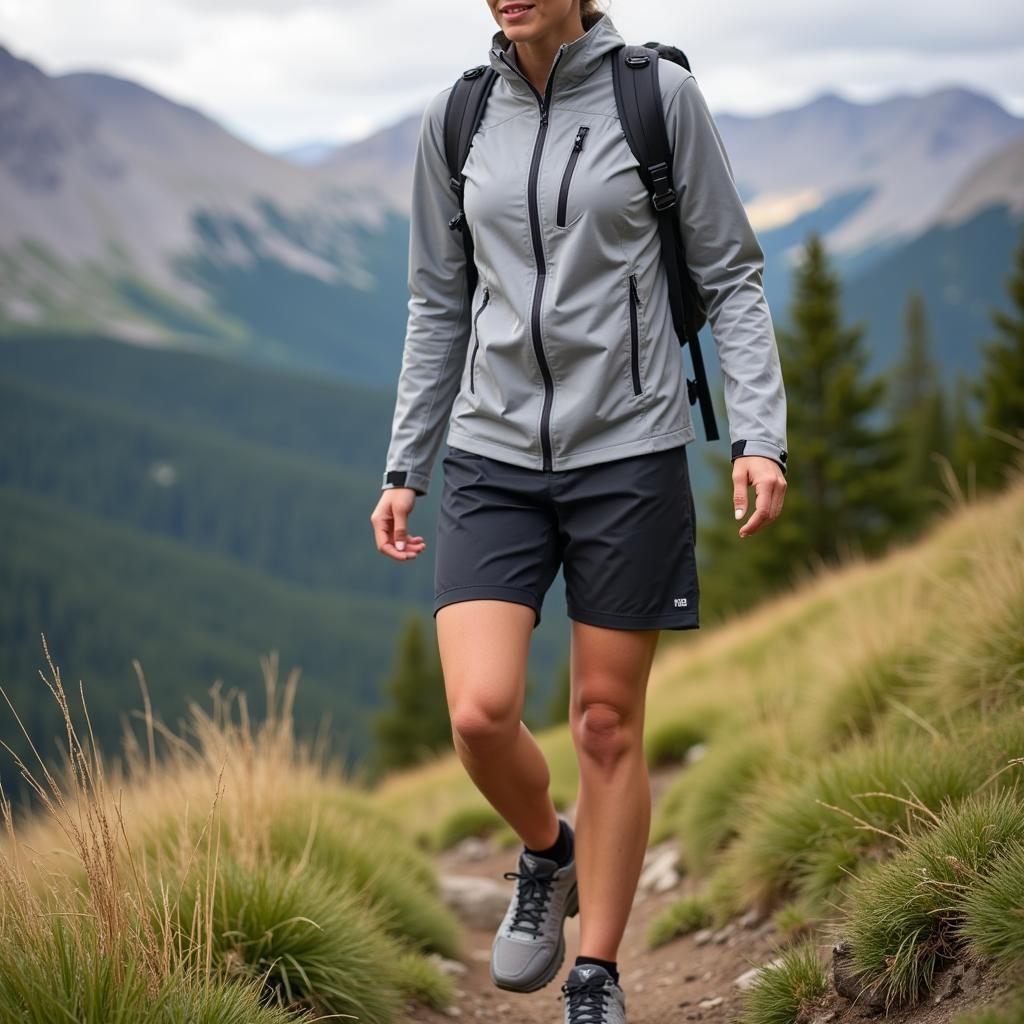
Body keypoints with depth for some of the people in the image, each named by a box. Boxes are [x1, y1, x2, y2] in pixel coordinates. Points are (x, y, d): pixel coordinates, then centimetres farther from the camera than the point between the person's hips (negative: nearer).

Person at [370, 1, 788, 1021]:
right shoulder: (454, 118, 5)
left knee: (608, 723, 4)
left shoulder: (661, 96, -3)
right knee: (480, 712, -11)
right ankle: (545, 855, 23)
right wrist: (404, 467, 13)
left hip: (629, 452, -2)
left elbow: (731, 276, 1)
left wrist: (758, 433, -9)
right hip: (493, 456, 2)